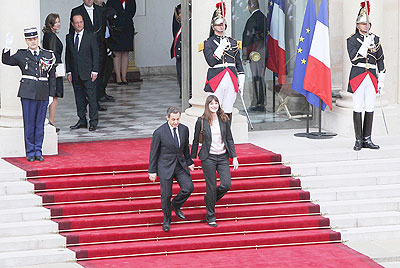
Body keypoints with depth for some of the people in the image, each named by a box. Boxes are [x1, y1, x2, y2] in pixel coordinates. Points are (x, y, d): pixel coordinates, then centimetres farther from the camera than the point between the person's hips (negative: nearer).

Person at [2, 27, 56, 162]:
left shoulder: (48, 55, 8)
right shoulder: (21, 55, 6)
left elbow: (52, 77, 11)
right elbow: (6, 61, 0)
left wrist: (51, 94, 6)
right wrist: (8, 48, -16)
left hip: (43, 93, 1)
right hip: (28, 93, -1)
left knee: (40, 123, 5)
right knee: (29, 123, 0)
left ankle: (38, 151, 13)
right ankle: (30, 152, 7)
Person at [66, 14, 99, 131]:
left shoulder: (91, 36, -1)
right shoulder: (69, 37, 10)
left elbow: (95, 54, -2)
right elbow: (68, 56, 13)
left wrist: (94, 71, -8)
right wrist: (69, 71, 6)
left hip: (88, 73, -4)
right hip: (75, 74, 4)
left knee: (91, 97, -4)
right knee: (79, 98, 8)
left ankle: (93, 122, -1)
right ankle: (82, 120, 16)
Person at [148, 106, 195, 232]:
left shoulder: (184, 129, -1)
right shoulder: (159, 132, -15)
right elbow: (153, 153, -8)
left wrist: (189, 162, 20)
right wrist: (152, 171, -6)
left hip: (180, 164, 4)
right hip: (165, 166, -4)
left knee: (188, 187, -7)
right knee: (166, 195, 0)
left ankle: (176, 205, 21)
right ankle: (166, 220, 20)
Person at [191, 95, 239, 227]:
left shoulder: (224, 119, 4)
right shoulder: (201, 121, -3)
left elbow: (229, 139, 8)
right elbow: (196, 141, 4)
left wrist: (234, 157, 4)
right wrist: (192, 158, 5)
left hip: (223, 157, 3)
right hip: (208, 157, -3)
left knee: (226, 185, -7)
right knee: (211, 187, -2)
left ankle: (209, 199, 24)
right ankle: (210, 216, 11)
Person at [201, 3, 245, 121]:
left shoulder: (233, 42, 16)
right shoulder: (208, 43, 2)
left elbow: (239, 63, 18)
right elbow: (211, 62, -11)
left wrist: (241, 82, 11)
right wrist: (222, 46, -12)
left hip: (231, 81, 4)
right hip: (216, 82, -4)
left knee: (228, 112, 4)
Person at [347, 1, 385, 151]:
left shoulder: (376, 39, 12)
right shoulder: (352, 40, 1)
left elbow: (380, 61, 14)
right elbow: (354, 59, -12)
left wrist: (381, 81, 10)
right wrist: (365, 45, -18)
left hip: (372, 77, 3)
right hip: (357, 77, -3)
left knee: (370, 109, 3)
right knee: (358, 109, -3)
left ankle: (367, 140, 9)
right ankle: (358, 140, 2)